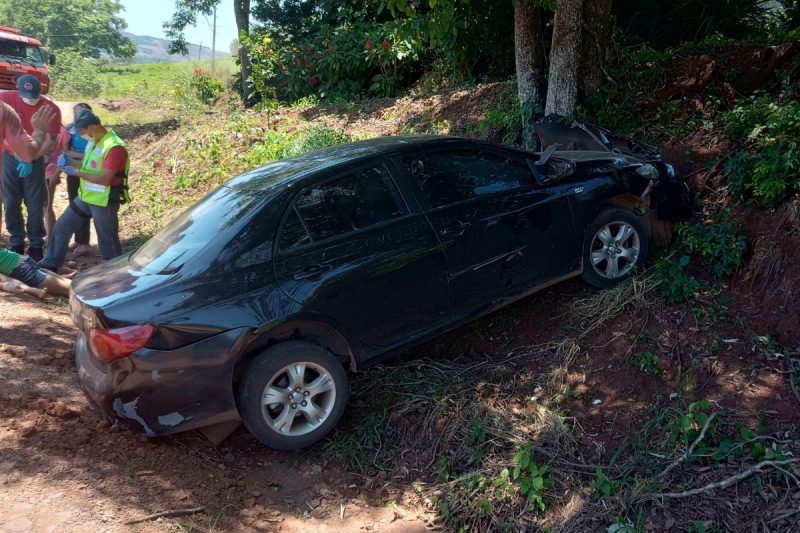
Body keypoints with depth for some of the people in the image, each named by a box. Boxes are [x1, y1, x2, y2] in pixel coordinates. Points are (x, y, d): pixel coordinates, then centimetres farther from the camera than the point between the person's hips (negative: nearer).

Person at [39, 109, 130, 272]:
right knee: (62, 226, 15)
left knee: (108, 240, 4)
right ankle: (50, 264, 28)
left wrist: (77, 172, -21)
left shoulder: (114, 147, -23)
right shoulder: (93, 141, 6)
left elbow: (105, 179, -25)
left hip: (104, 202, -9)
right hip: (85, 197, 9)